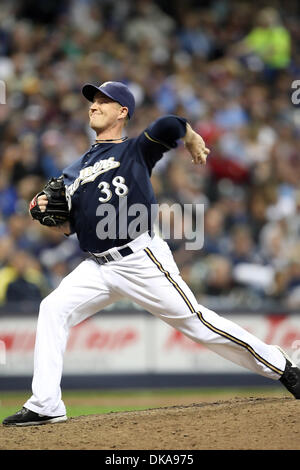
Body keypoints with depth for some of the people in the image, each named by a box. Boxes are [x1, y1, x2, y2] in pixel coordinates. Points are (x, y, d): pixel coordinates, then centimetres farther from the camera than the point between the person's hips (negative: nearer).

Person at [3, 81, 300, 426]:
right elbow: (67, 227, 15)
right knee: (53, 309, -11)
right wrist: (47, 212, -3)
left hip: (141, 259, -6)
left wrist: (193, 140, -1)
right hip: (98, 267, 6)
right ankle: (45, 406, -11)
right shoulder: (75, 171, 19)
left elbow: (170, 126, -19)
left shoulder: (136, 151, 1)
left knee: (196, 321, -7)